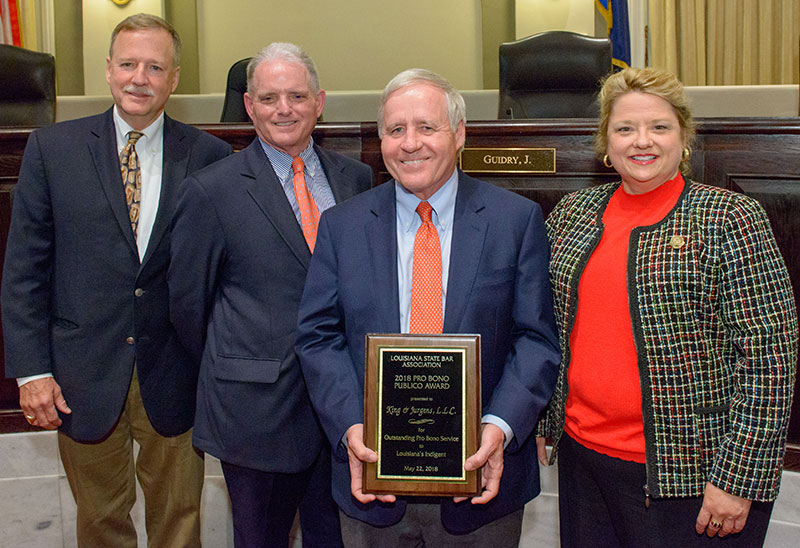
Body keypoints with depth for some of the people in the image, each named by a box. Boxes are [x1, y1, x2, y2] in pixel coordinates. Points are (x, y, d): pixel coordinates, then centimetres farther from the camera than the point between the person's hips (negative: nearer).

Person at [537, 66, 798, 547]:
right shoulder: (572, 213, 6)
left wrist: (737, 479, -15)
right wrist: (540, 424, 12)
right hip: (583, 455, 5)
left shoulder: (730, 218, -8)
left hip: (688, 473, -4)